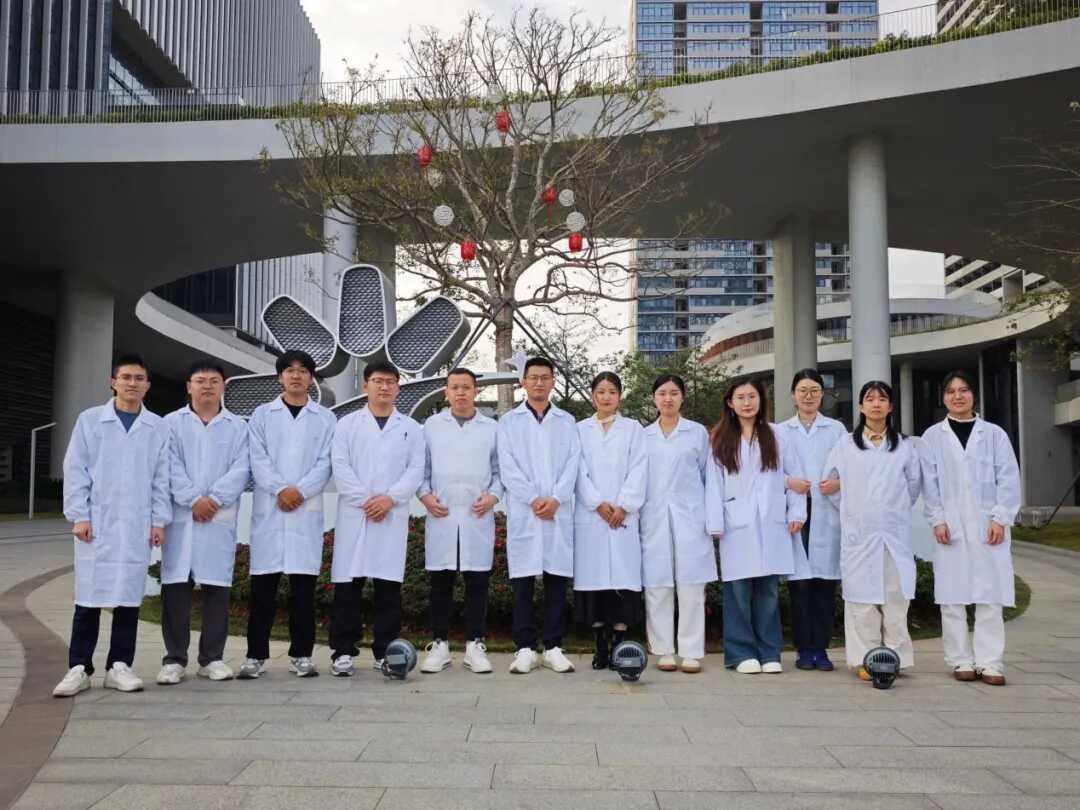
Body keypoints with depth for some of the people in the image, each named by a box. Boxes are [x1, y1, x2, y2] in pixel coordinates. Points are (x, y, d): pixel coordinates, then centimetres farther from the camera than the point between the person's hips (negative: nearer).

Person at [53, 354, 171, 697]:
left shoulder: (157, 427, 7)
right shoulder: (90, 419, 4)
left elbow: (161, 477, 7)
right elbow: (75, 470, 2)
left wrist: (159, 520, 1)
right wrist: (79, 516, -6)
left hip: (137, 524, 1)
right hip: (96, 521, -1)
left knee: (129, 595, 3)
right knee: (89, 595, 1)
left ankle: (118, 666, 12)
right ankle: (79, 667, 8)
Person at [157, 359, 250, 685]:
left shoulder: (238, 426, 11)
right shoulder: (172, 423, 10)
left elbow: (241, 469, -1)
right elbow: (170, 466, -2)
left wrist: (214, 499, -14)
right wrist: (193, 499, -15)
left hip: (221, 518, 0)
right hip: (181, 516, 0)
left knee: (217, 586, 2)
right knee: (175, 586, -1)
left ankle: (212, 658, 11)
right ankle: (174, 658, 7)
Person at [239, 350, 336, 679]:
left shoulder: (325, 418, 11)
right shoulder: (262, 414, 11)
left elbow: (325, 463, 1)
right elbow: (257, 458, 0)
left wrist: (300, 491, -13)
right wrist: (280, 489, -14)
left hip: (307, 509, 0)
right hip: (268, 508, 0)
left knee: (303, 585, 1)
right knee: (262, 584, 0)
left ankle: (301, 655, 9)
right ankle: (256, 655, 8)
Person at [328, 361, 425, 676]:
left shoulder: (411, 428, 13)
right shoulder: (348, 423, 11)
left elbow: (416, 469, 3)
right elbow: (340, 466, 0)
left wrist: (389, 498, -11)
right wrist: (364, 499, -11)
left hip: (393, 516, 1)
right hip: (354, 513, 0)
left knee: (389, 585, 2)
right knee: (347, 584, -1)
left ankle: (386, 651, 9)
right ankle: (343, 651, 6)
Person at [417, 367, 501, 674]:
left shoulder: (492, 428, 8)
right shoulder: (431, 425, 10)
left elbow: (501, 470, 9)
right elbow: (421, 467, 11)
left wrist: (493, 495, -6)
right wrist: (425, 495, -4)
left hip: (478, 517, 0)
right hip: (441, 516, 0)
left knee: (477, 583, 2)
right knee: (440, 583, 4)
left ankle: (474, 645, 11)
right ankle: (439, 644, 13)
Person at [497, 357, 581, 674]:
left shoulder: (566, 421, 14)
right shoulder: (509, 421, 10)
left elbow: (572, 464, 4)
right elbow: (508, 467, 0)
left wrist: (556, 499, -10)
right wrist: (533, 499, -10)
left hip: (559, 512, 1)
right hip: (523, 513, -1)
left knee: (557, 581, 2)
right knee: (523, 582, 0)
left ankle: (553, 648, 9)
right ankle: (525, 649, 6)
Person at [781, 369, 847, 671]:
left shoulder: (837, 429, 11)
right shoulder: (781, 431, 12)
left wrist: (839, 483, -12)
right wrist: (788, 482, -12)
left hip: (827, 514, 0)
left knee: (825, 581, -1)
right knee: (799, 581, -2)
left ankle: (820, 648, 8)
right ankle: (803, 649, 7)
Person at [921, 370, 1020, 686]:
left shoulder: (994, 434, 8)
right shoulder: (933, 436, 8)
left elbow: (1008, 478, 3)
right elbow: (929, 482, 4)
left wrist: (1000, 519, -6)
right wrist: (937, 520, -5)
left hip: (989, 526, 0)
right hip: (951, 527, 0)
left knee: (990, 596, -2)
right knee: (952, 596, 1)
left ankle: (990, 662, 4)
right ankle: (962, 661, 9)